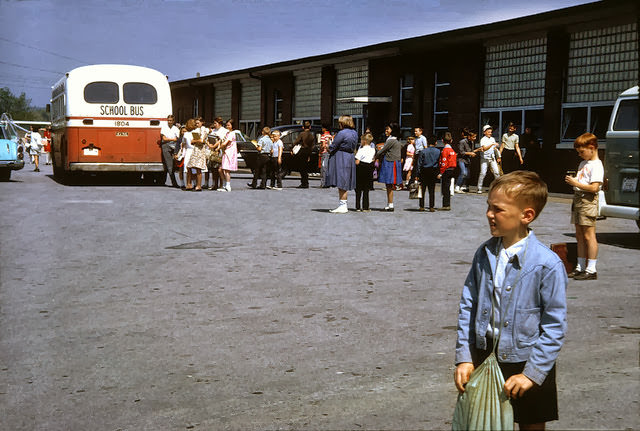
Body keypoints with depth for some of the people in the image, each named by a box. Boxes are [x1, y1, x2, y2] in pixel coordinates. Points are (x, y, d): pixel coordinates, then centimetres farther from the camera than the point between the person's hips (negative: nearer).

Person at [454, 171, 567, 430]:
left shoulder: (547, 264, -17)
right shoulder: (484, 254, -1)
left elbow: (554, 326, -14)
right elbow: (468, 306, 4)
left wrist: (532, 373, -16)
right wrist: (463, 358, -1)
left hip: (527, 361, -4)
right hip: (483, 357, 4)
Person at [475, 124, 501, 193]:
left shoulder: (492, 139, 13)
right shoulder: (483, 139, -5)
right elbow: (484, 148, -21)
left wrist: (497, 157, 21)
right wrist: (492, 144, -25)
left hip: (492, 158, 5)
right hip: (485, 158, -5)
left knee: (496, 172, -6)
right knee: (483, 173, -7)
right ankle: (479, 188, 1)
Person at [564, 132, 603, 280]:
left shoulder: (596, 165, -12)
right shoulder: (583, 163, 18)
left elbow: (594, 187, -20)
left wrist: (576, 183, -17)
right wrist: (572, 180, 5)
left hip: (588, 201, -9)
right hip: (578, 199, 9)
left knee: (588, 235, -8)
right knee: (579, 235, 12)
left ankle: (591, 270, -6)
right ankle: (580, 267, 19)